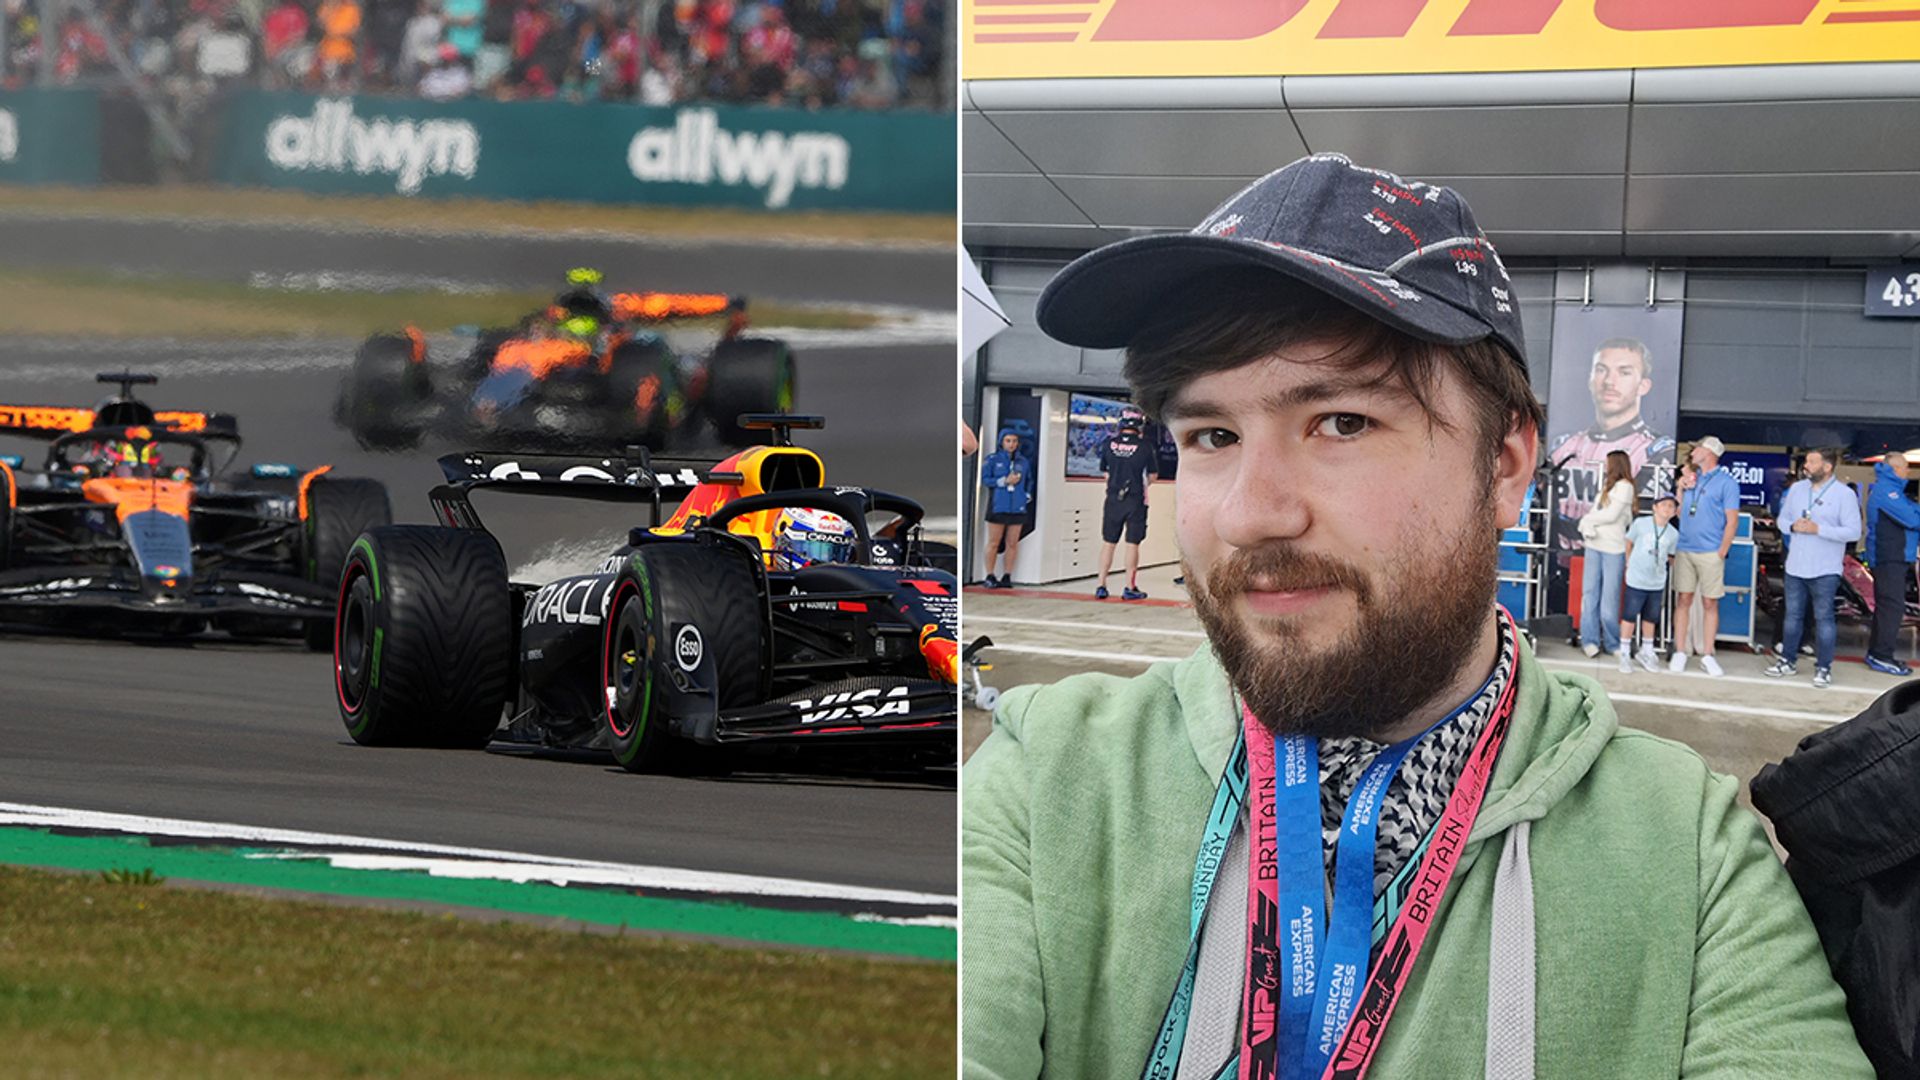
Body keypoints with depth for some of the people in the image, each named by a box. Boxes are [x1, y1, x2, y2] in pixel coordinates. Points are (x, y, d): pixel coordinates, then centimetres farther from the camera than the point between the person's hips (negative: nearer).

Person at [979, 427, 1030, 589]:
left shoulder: (1023, 461, 10)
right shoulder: (993, 459, 0)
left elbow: (1029, 481, 18)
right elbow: (985, 479, -6)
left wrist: (1028, 495, 3)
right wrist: (1005, 481, -13)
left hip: (1017, 508, 3)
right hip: (998, 507, -3)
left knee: (1012, 544, 3)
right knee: (994, 543, -2)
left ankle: (1007, 577, 9)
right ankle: (989, 577, 3)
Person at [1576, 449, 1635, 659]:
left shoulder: (1624, 486, -3)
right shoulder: (1607, 487, 19)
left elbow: (1611, 515, -11)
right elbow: (1595, 512, 13)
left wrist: (1587, 521, 1)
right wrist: (1587, 528, -7)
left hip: (1614, 549, -7)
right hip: (1594, 545, 7)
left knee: (1609, 600, -5)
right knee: (1590, 593, 1)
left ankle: (1613, 643, 2)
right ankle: (1590, 640, 3)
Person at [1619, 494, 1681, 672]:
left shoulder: (1673, 534, -1)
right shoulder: (1640, 523, -8)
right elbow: (1628, 543, 2)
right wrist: (1629, 565, 1)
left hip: (1657, 583, 4)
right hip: (1636, 581, -4)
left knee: (1651, 618, 16)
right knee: (1629, 616, 1)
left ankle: (1646, 652, 32)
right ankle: (1624, 654, 11)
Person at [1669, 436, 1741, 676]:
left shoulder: (1726, 482, -2)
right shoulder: (1691, 479, 14)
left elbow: (1732, 521, -6)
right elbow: (1678, 512, 19)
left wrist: (1721, 552, -10)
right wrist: (1681, 489, 5)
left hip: (1710, 552, -4)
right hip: (1685, 549, 4)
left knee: (1710, 604, 0)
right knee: (1682, 600, 3)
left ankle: (1707, 656, 3)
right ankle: (1679, 653, 6)